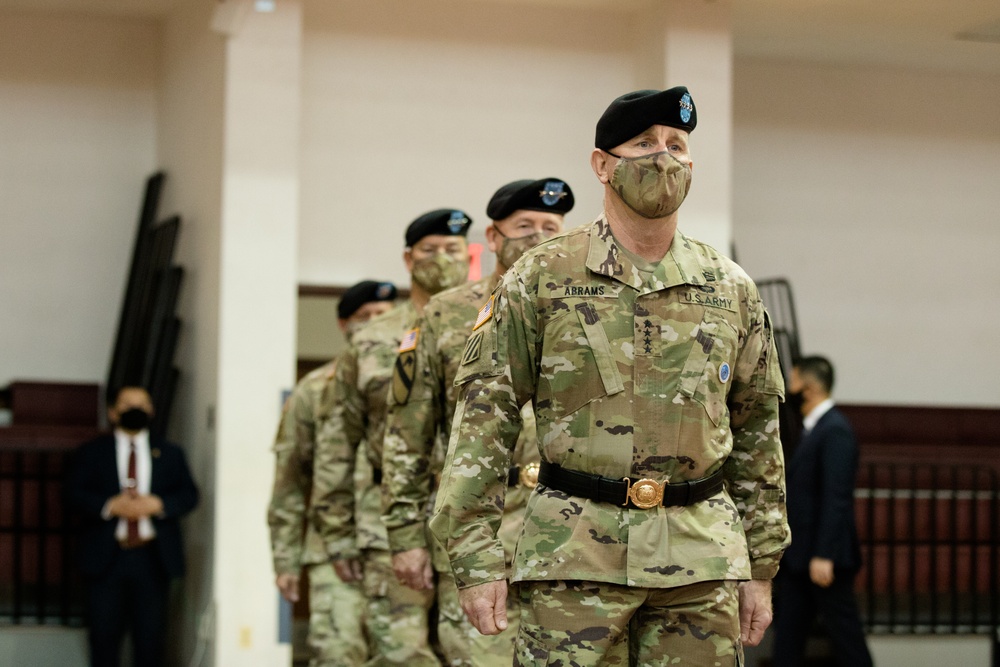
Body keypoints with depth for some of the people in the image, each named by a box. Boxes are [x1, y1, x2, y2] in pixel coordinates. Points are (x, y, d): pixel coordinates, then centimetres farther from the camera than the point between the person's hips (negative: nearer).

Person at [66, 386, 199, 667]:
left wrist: (157, 504, -14)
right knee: (104, 634, -1)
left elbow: (189, 495, 4)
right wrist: (110, 506, -18)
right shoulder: (91, 453, 9)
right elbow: (74, 493, -3)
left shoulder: (170, 454, 13)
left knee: (150, 634, 2)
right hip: (106, 557, -1)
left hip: (152, 559, 1)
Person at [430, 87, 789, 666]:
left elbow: (758, 433, 15)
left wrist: (761, 569, 12)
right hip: (574, 555, -3)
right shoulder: (542, 279, 2)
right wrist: (477, 561, -8)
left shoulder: (732, 290, 11)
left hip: (702, 558, 3)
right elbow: (485, 417, -1)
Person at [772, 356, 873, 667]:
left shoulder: (835, 431, -15)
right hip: (798, 557, 10)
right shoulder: (812, 428, 15)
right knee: (788, 629, 7)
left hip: (824, 557, -10)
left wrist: (824, 556, -25)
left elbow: (836, 497, -21)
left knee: (843, 630, -2)